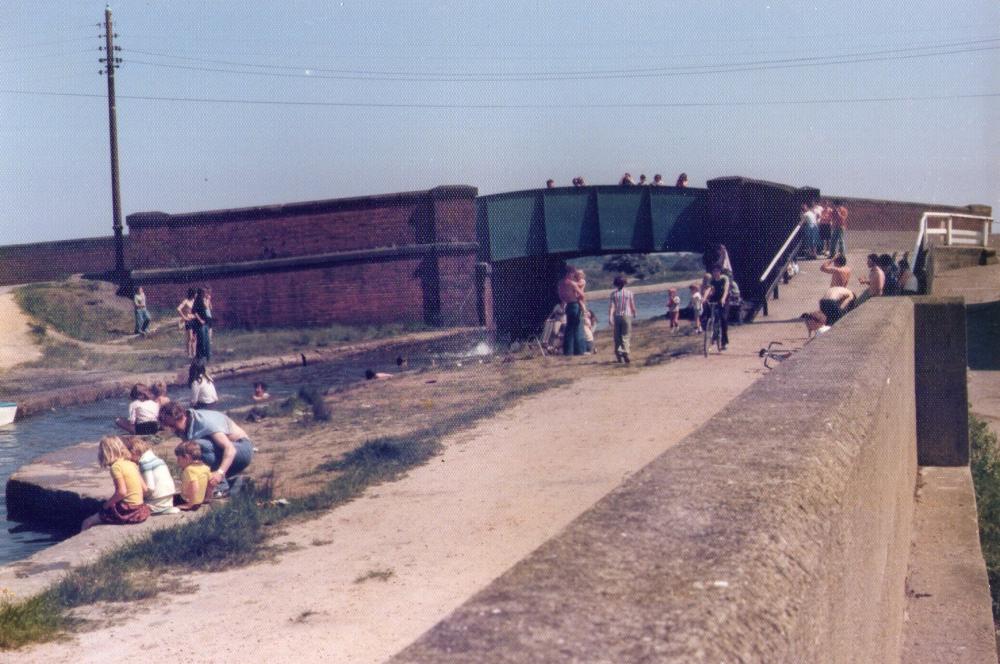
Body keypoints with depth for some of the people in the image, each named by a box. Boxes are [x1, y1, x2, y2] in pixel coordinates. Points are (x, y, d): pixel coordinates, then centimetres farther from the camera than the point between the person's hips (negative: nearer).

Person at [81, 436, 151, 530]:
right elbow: (144, 488, 8)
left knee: (87, 523, 1)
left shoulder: (116, 466, -13)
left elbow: (121, 492, -22)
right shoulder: (131, 463, 8)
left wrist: (107, 504, -7)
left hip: (127, 511, -8)